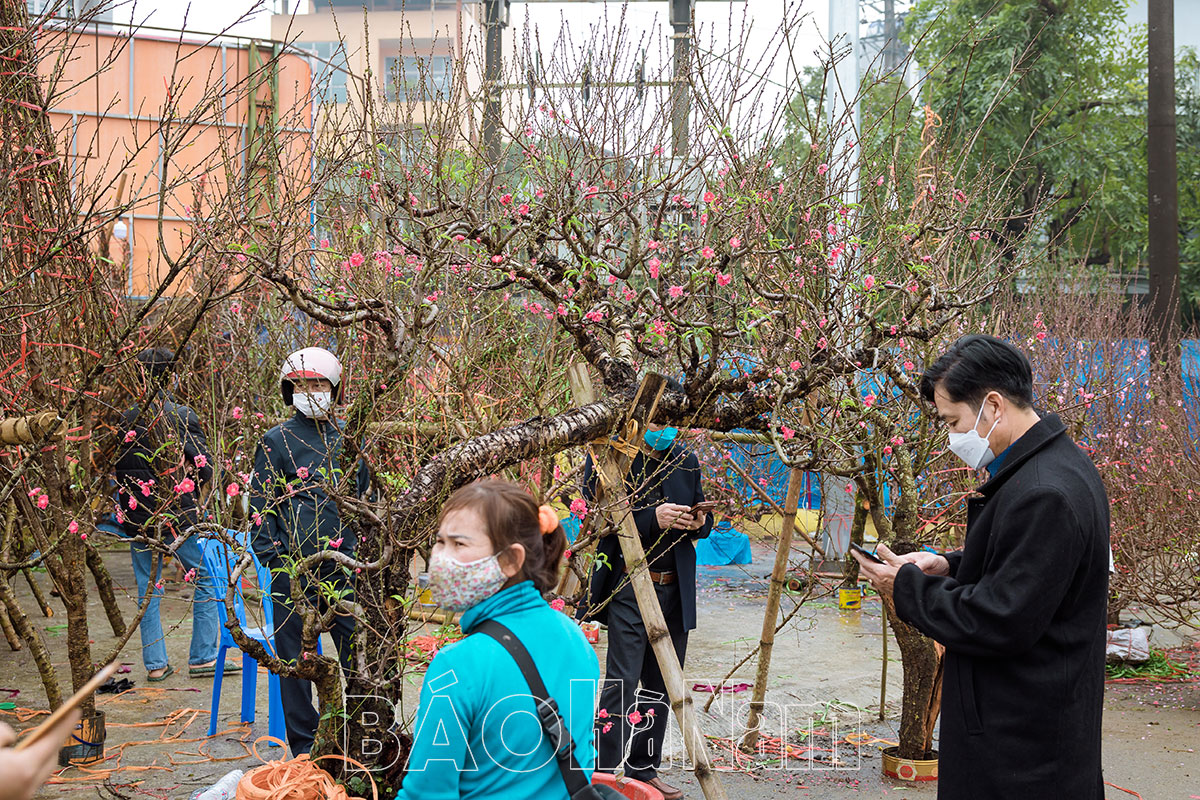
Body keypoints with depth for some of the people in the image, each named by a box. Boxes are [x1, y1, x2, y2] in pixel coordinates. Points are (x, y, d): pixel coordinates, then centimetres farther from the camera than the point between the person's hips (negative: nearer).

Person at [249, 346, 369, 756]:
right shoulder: (276, 441, 1)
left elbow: (365, 493, 20)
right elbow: (260, 505, 2)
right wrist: (274, 559, -7)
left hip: (345, 564, 3)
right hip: (294, 565, -2)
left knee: (359, 648, 3)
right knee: (295, 659, 4)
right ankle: (304, 749, 15)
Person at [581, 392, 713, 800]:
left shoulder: (686, 460, 11)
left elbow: (702, 520, 19)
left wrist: (699, 523, -6)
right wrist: (653, 519, -23)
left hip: (675, 589, 6)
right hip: (628, 587, -6)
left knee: (662, 684, 12)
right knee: (622, 681, -10)